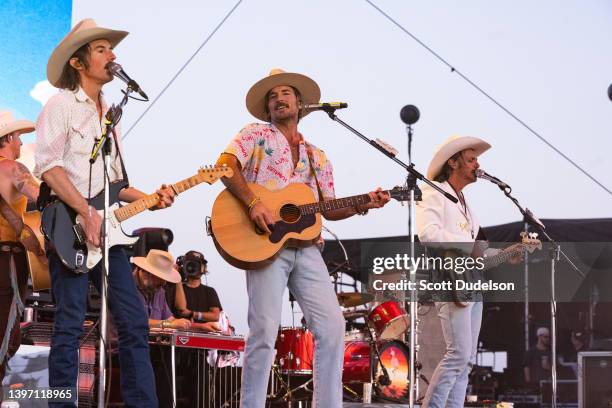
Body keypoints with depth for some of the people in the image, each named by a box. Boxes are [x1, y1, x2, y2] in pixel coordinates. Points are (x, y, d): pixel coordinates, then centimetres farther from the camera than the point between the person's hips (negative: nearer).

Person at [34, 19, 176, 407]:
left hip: (107, 228, 8)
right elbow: (48, 166, -14)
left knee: (134, 323, 3)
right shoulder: (62, 105, -3)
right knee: (70, 327, -7)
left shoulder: (108, 114, 20)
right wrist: (87, 212, -20)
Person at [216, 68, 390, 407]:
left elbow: (328, 209, 21)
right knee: (265, 331, -12)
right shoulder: (256, 134, 10)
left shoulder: (317, 157, 24)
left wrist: (362, 206, 3)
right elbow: (225, 164, -7)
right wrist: (253, 203, -20)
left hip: (306, 248, 5)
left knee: (332, 326, -5)